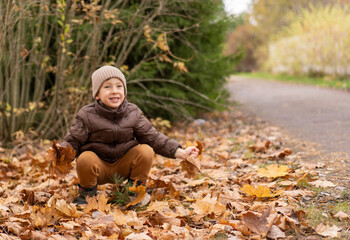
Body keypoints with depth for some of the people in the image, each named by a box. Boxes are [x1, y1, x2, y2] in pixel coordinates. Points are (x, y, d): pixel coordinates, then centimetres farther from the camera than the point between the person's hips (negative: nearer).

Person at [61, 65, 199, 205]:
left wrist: (180, 153, -8)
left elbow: (153, 138, 1)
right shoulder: (87, 116, -10)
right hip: (99, 166, -2)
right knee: (86, 159, -34)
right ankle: (86, 193, -4)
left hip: (123, 166, 2)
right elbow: (72, 142, -9)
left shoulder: (133, 113, -2)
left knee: (146, 151, -22)